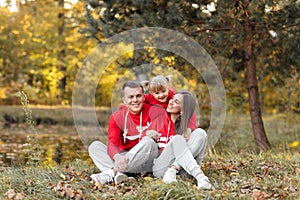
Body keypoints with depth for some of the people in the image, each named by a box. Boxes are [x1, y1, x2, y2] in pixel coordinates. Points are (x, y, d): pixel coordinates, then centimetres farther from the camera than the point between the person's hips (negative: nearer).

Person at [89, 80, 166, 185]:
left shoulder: (156, 112, -2)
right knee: (94, 146, -13)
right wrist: (117, 157, -34)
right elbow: (112, 143, -13)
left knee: (148, 142, -33)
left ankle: (112, 172, -38)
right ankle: (118, 174, -41)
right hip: (125, 160, 3)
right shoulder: (117, 117, 2)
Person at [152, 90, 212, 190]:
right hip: (160, 169, -1)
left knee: (200, 133, -16)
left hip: (181, 169, 1)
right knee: (177, 139, -27)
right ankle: (199, 176, -47)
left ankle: (172, 170, -32)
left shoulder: (188, 126, 7)